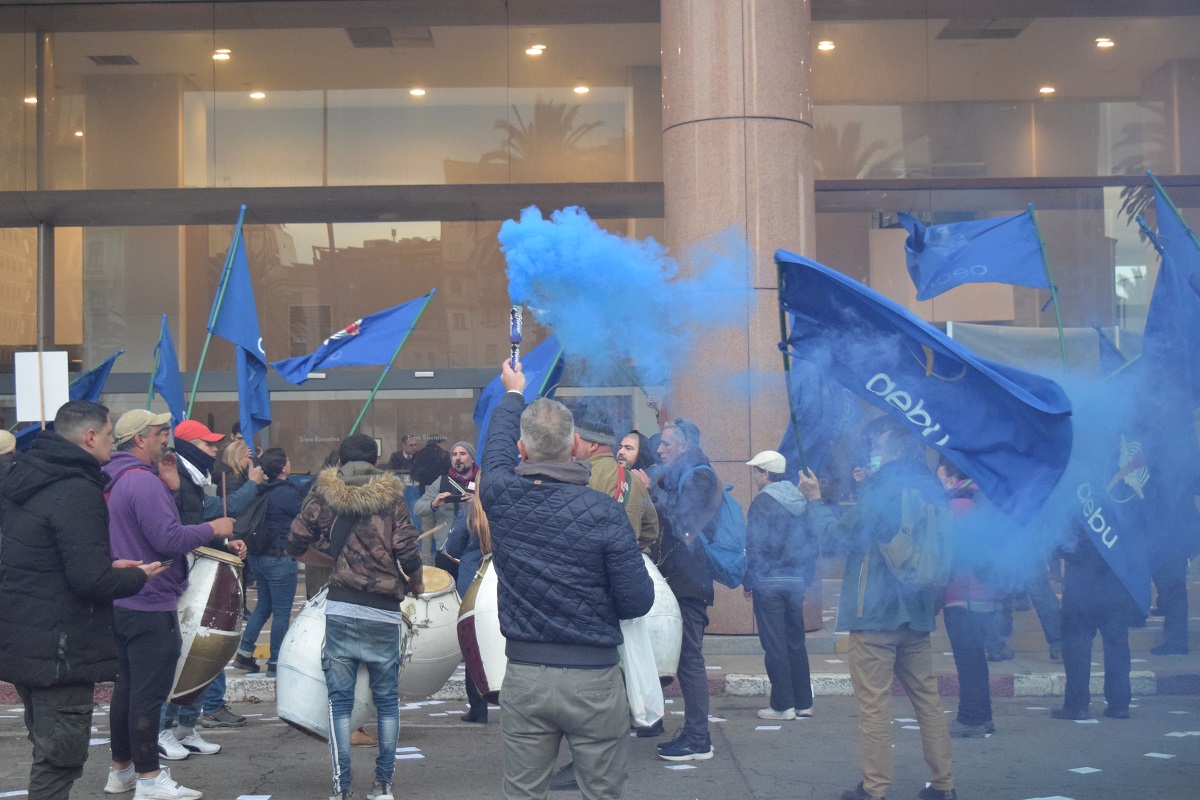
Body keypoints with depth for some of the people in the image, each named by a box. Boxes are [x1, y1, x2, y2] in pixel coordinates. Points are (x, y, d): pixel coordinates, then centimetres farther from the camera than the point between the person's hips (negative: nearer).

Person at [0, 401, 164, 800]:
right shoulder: (77, 492, -19)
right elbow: (90, 579, -24)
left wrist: (109, 567, 11)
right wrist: (138, 577, -6)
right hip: (59, 649, -10)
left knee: (49, 750, 20)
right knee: (61, 757, -3)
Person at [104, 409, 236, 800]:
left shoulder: (117, 481, 14)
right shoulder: (143, 481, -19)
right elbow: (169, 539, -24)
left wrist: (170, 488, 7)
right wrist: (212, 528, -11)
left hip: (122, 601, 10)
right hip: (151, 605, -10)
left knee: (128, 686, 17)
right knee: (149, 692, -5)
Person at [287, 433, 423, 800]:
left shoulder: (324, 494, 7)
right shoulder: (391, 496, 3)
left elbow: (295, 545, 7)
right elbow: (407, 552, -5)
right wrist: (416, 584, 13)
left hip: (341, 609, 0)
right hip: (385, 612, 0)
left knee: (340, 700, 4)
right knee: (386, 699, 12)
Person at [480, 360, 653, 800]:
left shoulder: (501, 496, -3)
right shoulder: (604, 512, -13)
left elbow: (497, 446, 20)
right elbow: (638, 601, -10)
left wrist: (513, 394, 38)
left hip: (523, 677, 3)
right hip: (593, 680, -3)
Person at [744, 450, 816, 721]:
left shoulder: (763, 502, -11)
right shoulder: (800, 500, 10)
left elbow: (755, 546, -15)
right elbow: (812, 544, 14)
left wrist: (748, 581, -6)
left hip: (769, 584, -7)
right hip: (796, 583, 7)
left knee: (774, 645, -2)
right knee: (796, 643, 13)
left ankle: (782, 705, 0)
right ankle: (803, 703, 16)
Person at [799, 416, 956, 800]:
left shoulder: (883, 489, -15)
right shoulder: (932, 489, 9)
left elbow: (837, 538, -13)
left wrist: (815, 500, 0)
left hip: (875, 613, -7)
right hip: (917, 612, 7)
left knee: (874, 705, -1)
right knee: (927, 699, 12)